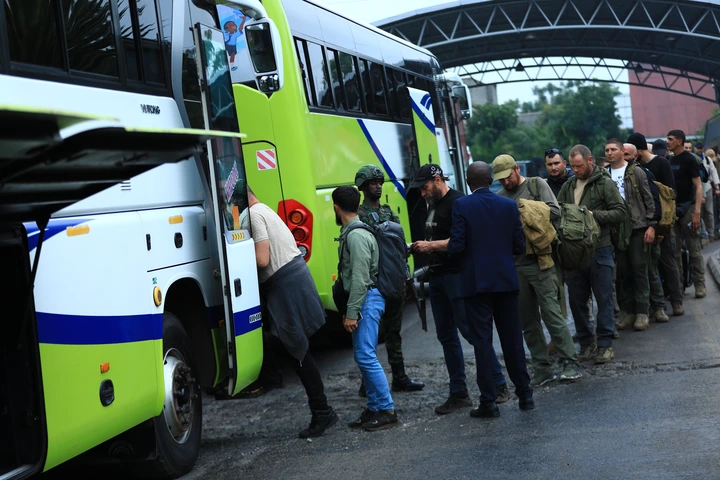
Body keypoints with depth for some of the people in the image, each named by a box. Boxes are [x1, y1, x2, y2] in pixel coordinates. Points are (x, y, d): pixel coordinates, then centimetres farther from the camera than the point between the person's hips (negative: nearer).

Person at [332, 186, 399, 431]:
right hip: (364, 300, 10)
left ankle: (386, 410, -6)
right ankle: (374, 408, 17)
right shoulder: (350, 233, 15)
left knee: (365, 356, -10)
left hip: (367, 299, -10)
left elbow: (360, 278, -21)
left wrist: (351, 313, -20)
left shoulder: (356, 235, -16)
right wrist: (350, 310, 19)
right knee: (364, 357, 11)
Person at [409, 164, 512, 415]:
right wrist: (423, 249, 10)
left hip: (458, 275, -10)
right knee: (446, 337, 9)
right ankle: (458, 394, 15)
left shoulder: (457, 203, -13)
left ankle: (499, 386, 0)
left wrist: (431, 245, -18)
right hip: (438, 277, 10)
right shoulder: (433, 205, 18)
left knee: (471, 330, -9)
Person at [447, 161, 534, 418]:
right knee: (513, 339, 12)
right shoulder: (509, 205, 2)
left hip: (476, 281, -3)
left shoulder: (461, 206, -8)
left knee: (482, 341, 1)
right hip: (506, 281, 3)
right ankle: (525, 394, 19)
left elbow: (457, 247, -13)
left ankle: (489, 401, 1)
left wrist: (450, 249, 9)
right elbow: (519, 246, 2)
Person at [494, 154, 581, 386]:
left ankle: (570, 363, -2)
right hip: (514, 265, 5)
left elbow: (555, 212, -8)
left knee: (551, 312, -8)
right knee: (527, 321, 8)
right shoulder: (499, 198, 13)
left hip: (539, 261, -5)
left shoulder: (537, 185, 2)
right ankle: (542, 368, 15)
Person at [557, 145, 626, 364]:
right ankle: (586, 343, 19)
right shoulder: (568, 186, 13)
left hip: (599, 249, -5)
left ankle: (605, 345, 7)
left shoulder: (605, 183, -2)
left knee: (604, 298, 0)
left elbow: (620, 211, -8)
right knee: (577, 300, 8)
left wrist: (593, 215, -16)